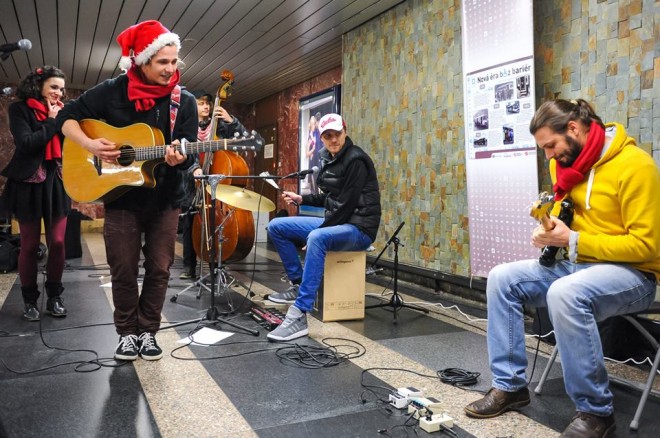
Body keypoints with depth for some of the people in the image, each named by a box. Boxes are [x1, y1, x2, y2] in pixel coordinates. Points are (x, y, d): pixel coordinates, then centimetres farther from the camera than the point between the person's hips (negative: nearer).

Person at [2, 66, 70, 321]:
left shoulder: (61, 112, 11)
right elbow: (25, 143, -15)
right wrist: (52, 122, -9)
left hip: (57, 183, 4)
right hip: (29, 183, -3)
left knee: (57, 243, 1)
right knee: (30, 245, 3)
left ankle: (54, 297, 14)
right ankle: (29, 300, 15)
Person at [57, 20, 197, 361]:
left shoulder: (184, 102, -2)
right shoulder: (112, 91, -5)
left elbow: (189, 155, -5)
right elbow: (66, 117, 2)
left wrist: (178, 158, -29)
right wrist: (90, 145, -15)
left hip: (166, 200, 1)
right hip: (122, 199, -1)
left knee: (159, 269, 6)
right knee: (123, 271, 6)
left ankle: (148, 332, 22)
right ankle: (127, 333, 23)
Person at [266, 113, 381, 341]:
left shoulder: (355, 160, -14)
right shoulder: (330, 159, 11)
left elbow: (347, 205, -20)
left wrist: (318, 232, -17)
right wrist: (302, 199, 7)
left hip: (358, 227, -9)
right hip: (335, 222, 9)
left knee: (317, 238, -41)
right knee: (276, 226, 3)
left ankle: (299, 316, -39)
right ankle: (298, 286, 10)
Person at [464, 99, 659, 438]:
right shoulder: (568, 162, 5)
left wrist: (572, 241, -24)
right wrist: (551, 232, -4)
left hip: (633, 273, -8)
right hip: (578, 263, 8)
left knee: (564, 294, -37)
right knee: (502, 278, -7)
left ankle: (595, 410, -19)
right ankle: (509, 385, -1)